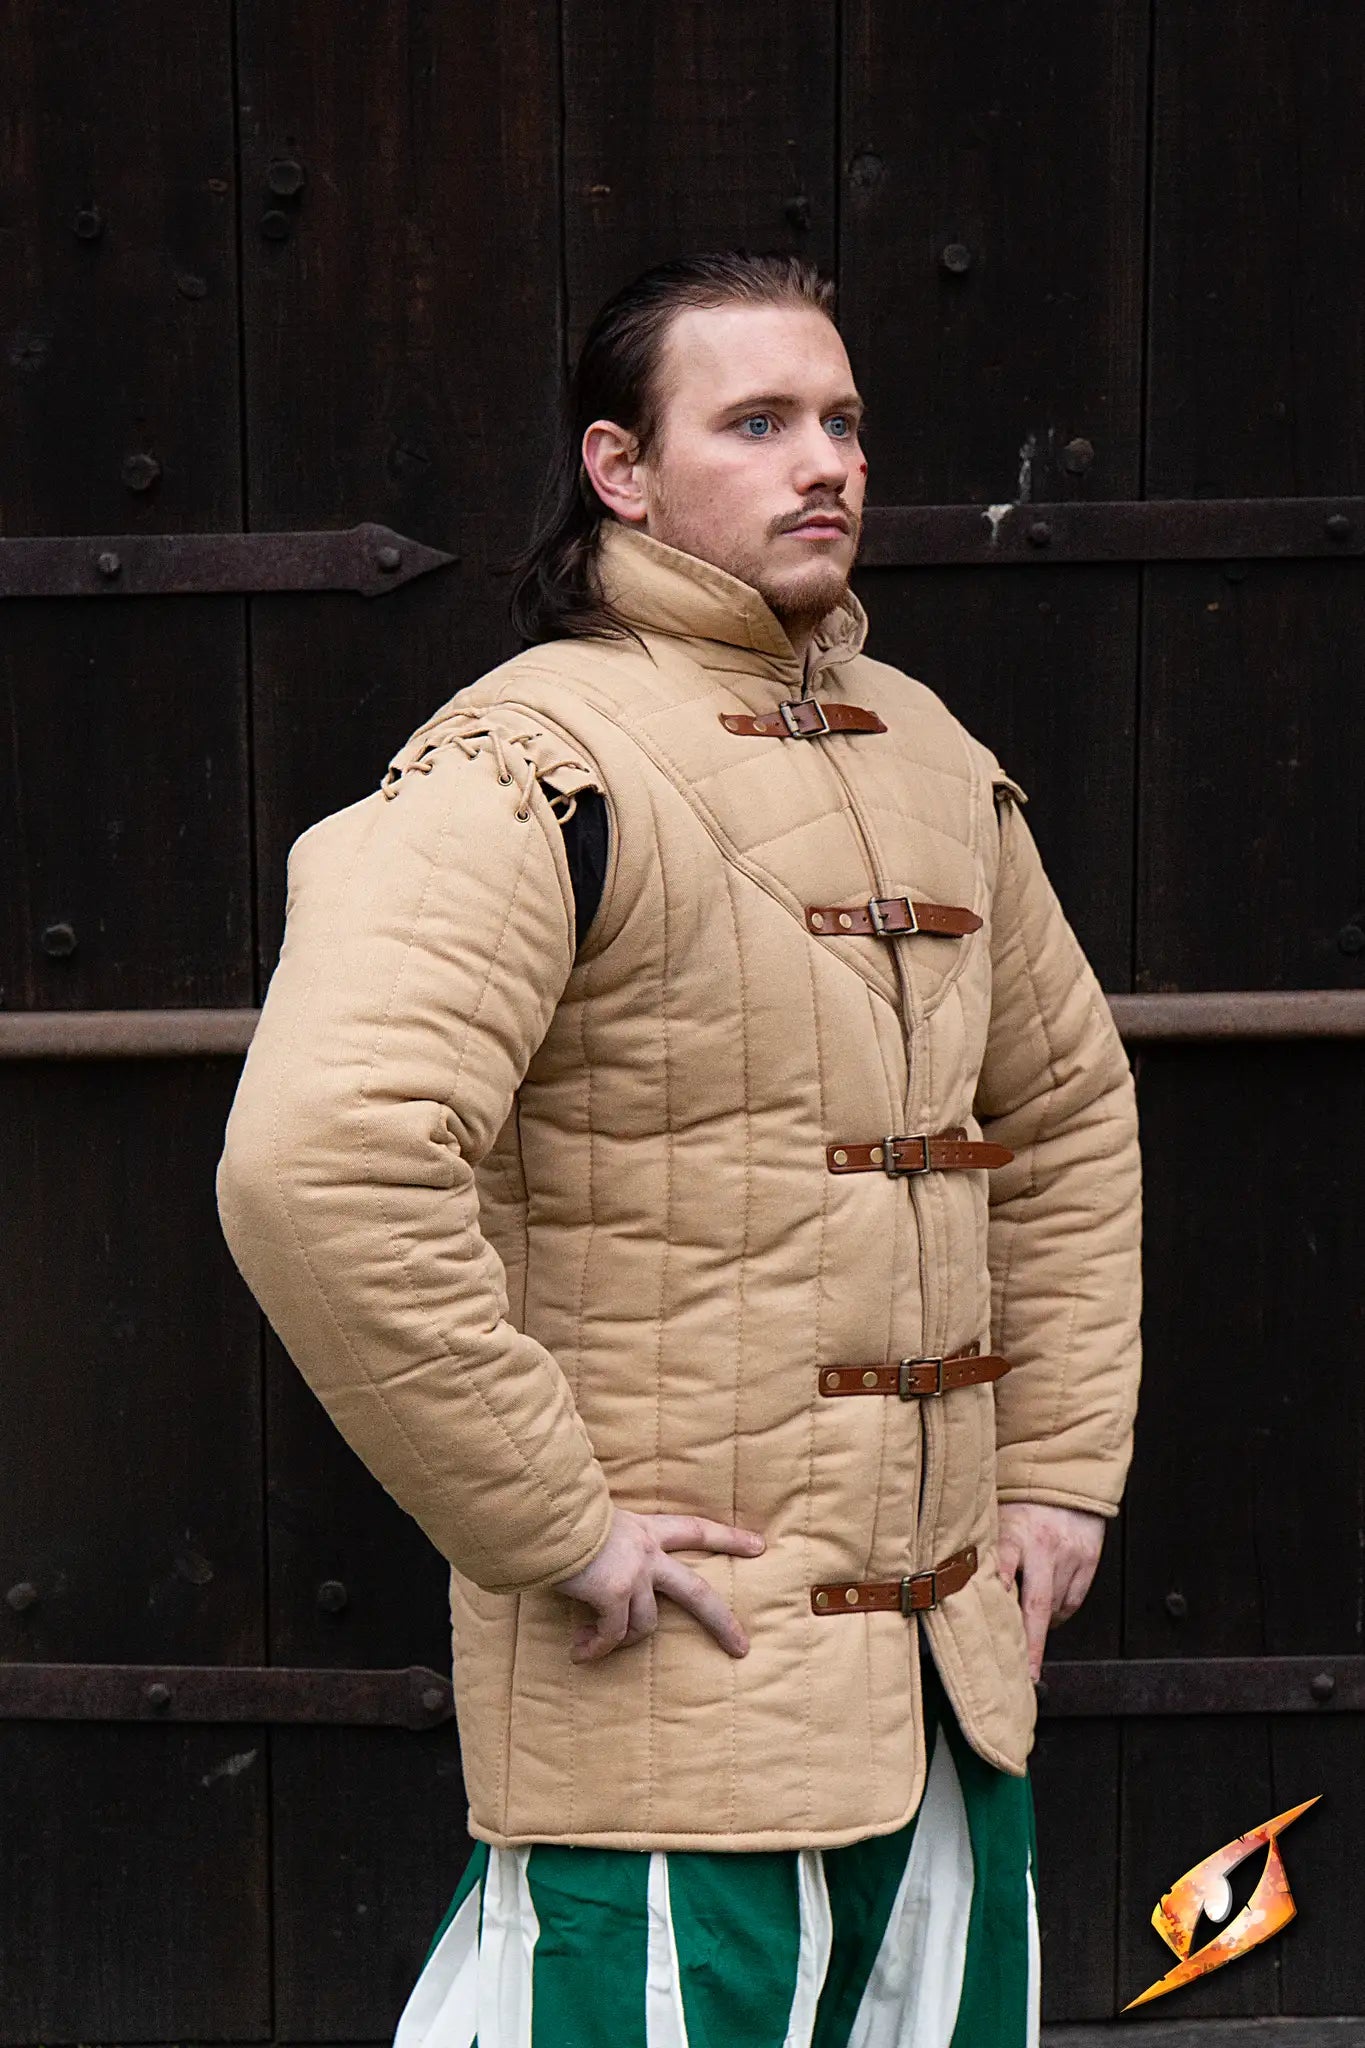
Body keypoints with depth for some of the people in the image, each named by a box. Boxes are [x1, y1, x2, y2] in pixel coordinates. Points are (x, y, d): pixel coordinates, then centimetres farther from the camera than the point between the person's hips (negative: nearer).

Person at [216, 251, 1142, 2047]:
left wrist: (1064, 1464, 13)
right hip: (677, 1701, -7)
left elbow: (1069, 1111, 21)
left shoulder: (936, 760, 10)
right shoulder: (535, 771, -15)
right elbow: (321, 1168, -27)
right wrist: (553, 1527, -21)